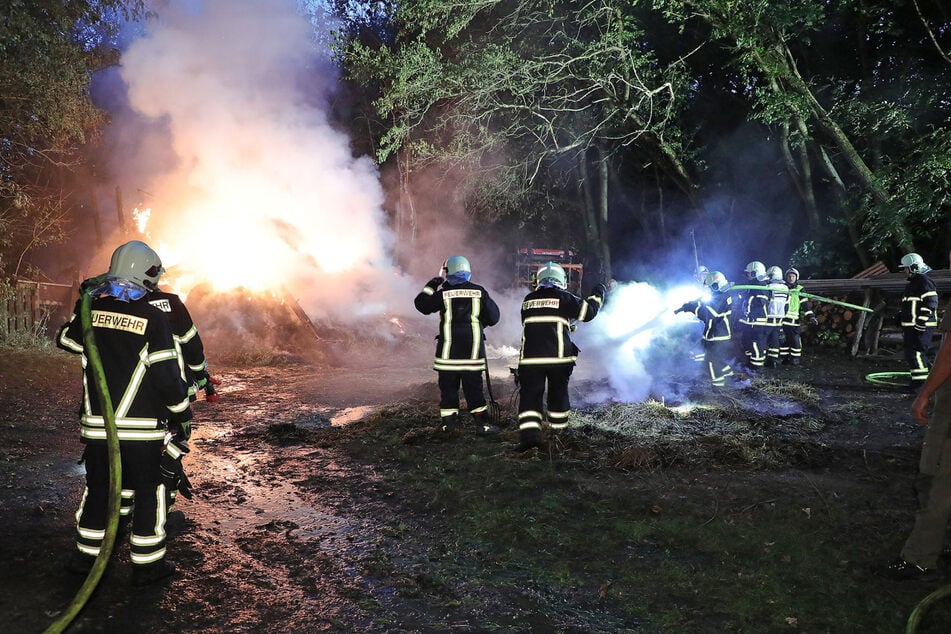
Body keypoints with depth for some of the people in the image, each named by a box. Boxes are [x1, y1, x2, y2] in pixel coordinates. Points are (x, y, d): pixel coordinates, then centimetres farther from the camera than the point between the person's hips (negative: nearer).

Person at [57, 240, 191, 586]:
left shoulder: (90, 309, 1)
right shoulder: (152, 317, -14)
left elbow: (65, 339, 22)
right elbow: (166, 375, -14)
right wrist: (182, 413, 0)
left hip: (96, 424, 5)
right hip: (141, 427, -4)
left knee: (97, 488, 19)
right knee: (148, 491, 8)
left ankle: (86, 555, 31)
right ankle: (147, 564, 15)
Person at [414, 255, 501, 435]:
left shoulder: (443, 293, -4)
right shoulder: (479, 292, 1)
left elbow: (422, 305, 8)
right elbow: (493, 317, 6)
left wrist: (433, 283, 14)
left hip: (448, 350, -1)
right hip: (473, 350, 1)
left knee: (448, 386, 9)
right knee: (474, 386, 6)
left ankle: (449, 422, 12)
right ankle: (482, 423, 6)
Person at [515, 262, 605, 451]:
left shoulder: (528, 300, 11)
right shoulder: (564, 298, 1)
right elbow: (588, 311, 6)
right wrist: (598, 294, 24)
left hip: (530, 358, 1)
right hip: (558, 357, -1)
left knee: (530, 395, 1)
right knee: (558, 393, 16)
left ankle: (529, 435, -13)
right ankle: (559, 431, 27)